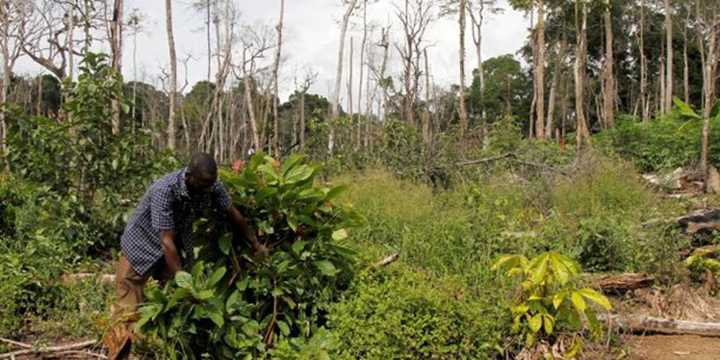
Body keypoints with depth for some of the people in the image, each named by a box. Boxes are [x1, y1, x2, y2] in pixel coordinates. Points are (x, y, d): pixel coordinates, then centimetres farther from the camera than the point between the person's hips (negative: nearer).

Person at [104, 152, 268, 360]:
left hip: (178, 245, 5)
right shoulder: (165, 190, -35)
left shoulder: (211, 186, -19)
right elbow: (166, 242, -33)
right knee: (128, 311, -4)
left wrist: (256, 245, 5)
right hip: (142, 244, -5)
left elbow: (233, 214, -2)